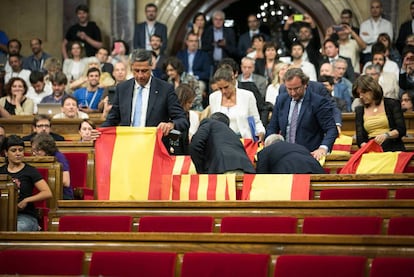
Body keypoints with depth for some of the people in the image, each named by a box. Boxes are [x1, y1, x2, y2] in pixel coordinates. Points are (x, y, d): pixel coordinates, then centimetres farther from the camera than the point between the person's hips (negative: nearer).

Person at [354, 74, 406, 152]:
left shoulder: (392, 104, 8)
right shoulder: (359, 111, 17)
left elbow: (401, 130, 2)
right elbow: (360, 138, 8)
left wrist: (386, 135, -17)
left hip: (394, 150, -2)